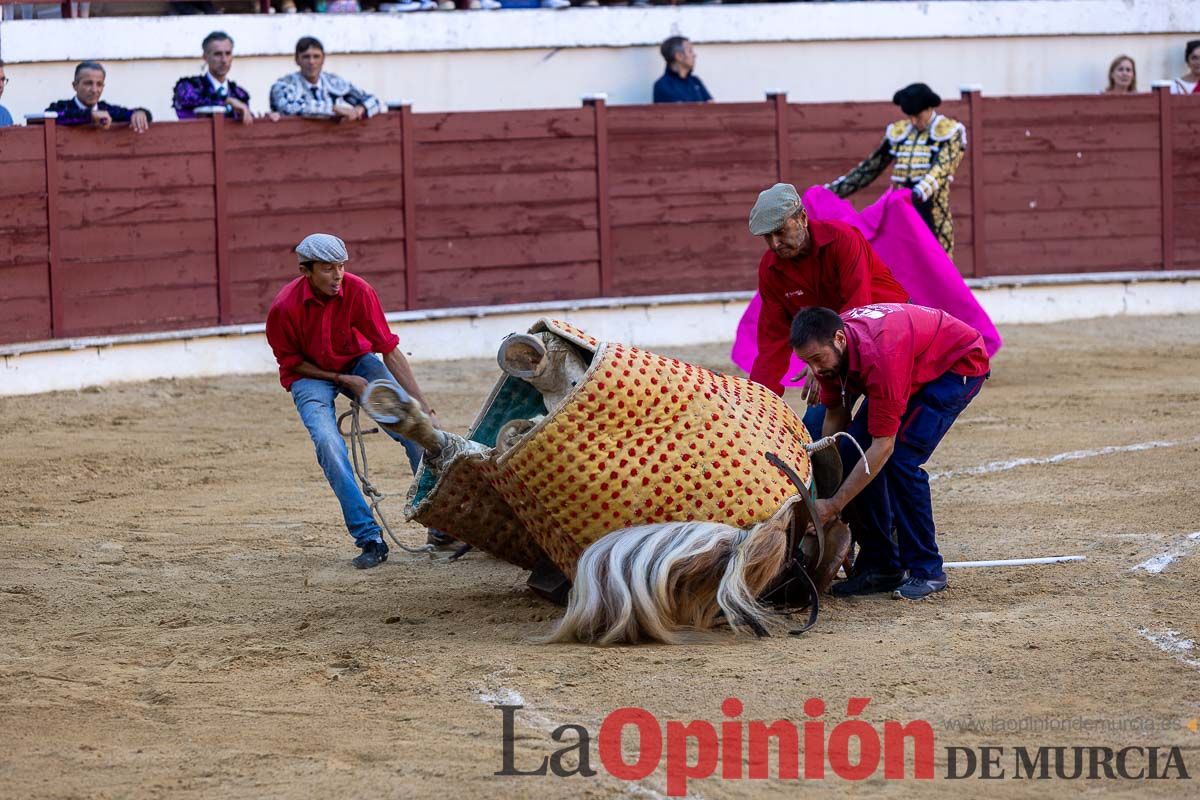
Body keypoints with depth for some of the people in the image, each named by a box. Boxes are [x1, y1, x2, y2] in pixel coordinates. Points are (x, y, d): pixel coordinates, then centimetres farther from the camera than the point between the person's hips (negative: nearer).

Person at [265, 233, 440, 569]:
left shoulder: (357, 291, -22)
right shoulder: (284, 308, -26)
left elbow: (389, 350, -18)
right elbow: (292, 363, -10)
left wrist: (421, 402, -23)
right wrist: (343, 380, -18)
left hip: (357, 362, 2)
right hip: (310, 375, -2)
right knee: (328, 443, -28)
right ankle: (370, 539, -23)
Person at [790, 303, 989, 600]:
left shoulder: (879, 356, -41)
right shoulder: (824, 347, -18)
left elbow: (883, 446, -36)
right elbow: (835, 414, -3)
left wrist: (834, 505, -35)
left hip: (960, 363, -8)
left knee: (901, 458, -22)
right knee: (853, 449, -8)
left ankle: (926, 571, -10)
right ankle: (880, 566, 1)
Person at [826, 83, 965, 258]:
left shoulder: (950, 133, -3)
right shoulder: (898, 132, 10)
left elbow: (942, 168, -20)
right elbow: (869, 168, 17)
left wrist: (921, 192, -40)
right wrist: (830, 190, 13)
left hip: (934, 221, -4)